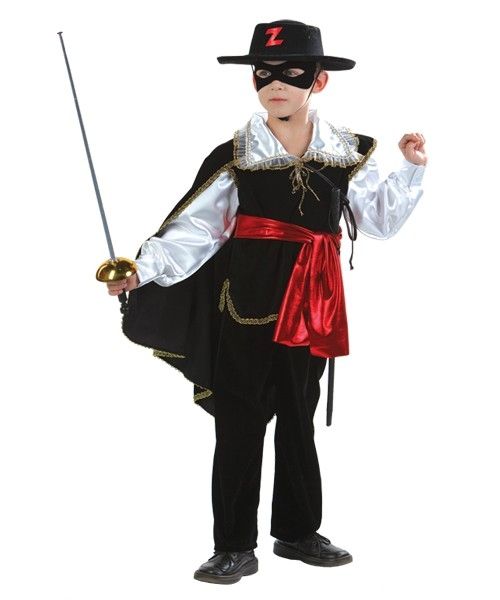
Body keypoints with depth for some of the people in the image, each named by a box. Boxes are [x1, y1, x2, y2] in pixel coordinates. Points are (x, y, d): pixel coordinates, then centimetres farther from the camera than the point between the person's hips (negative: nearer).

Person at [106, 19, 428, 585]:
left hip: (312, 307, 3)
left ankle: (298, 531, 30)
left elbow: (381, 220, 9)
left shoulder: (347, 152, 3)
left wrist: (411, 169, -2)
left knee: (299, 420, 16)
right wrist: (141, 269, -20)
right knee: (240, 427, 1)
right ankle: (234, 548, 10)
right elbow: (191, 230, -9)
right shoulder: (234, 156, -6)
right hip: (248, 305, -3)